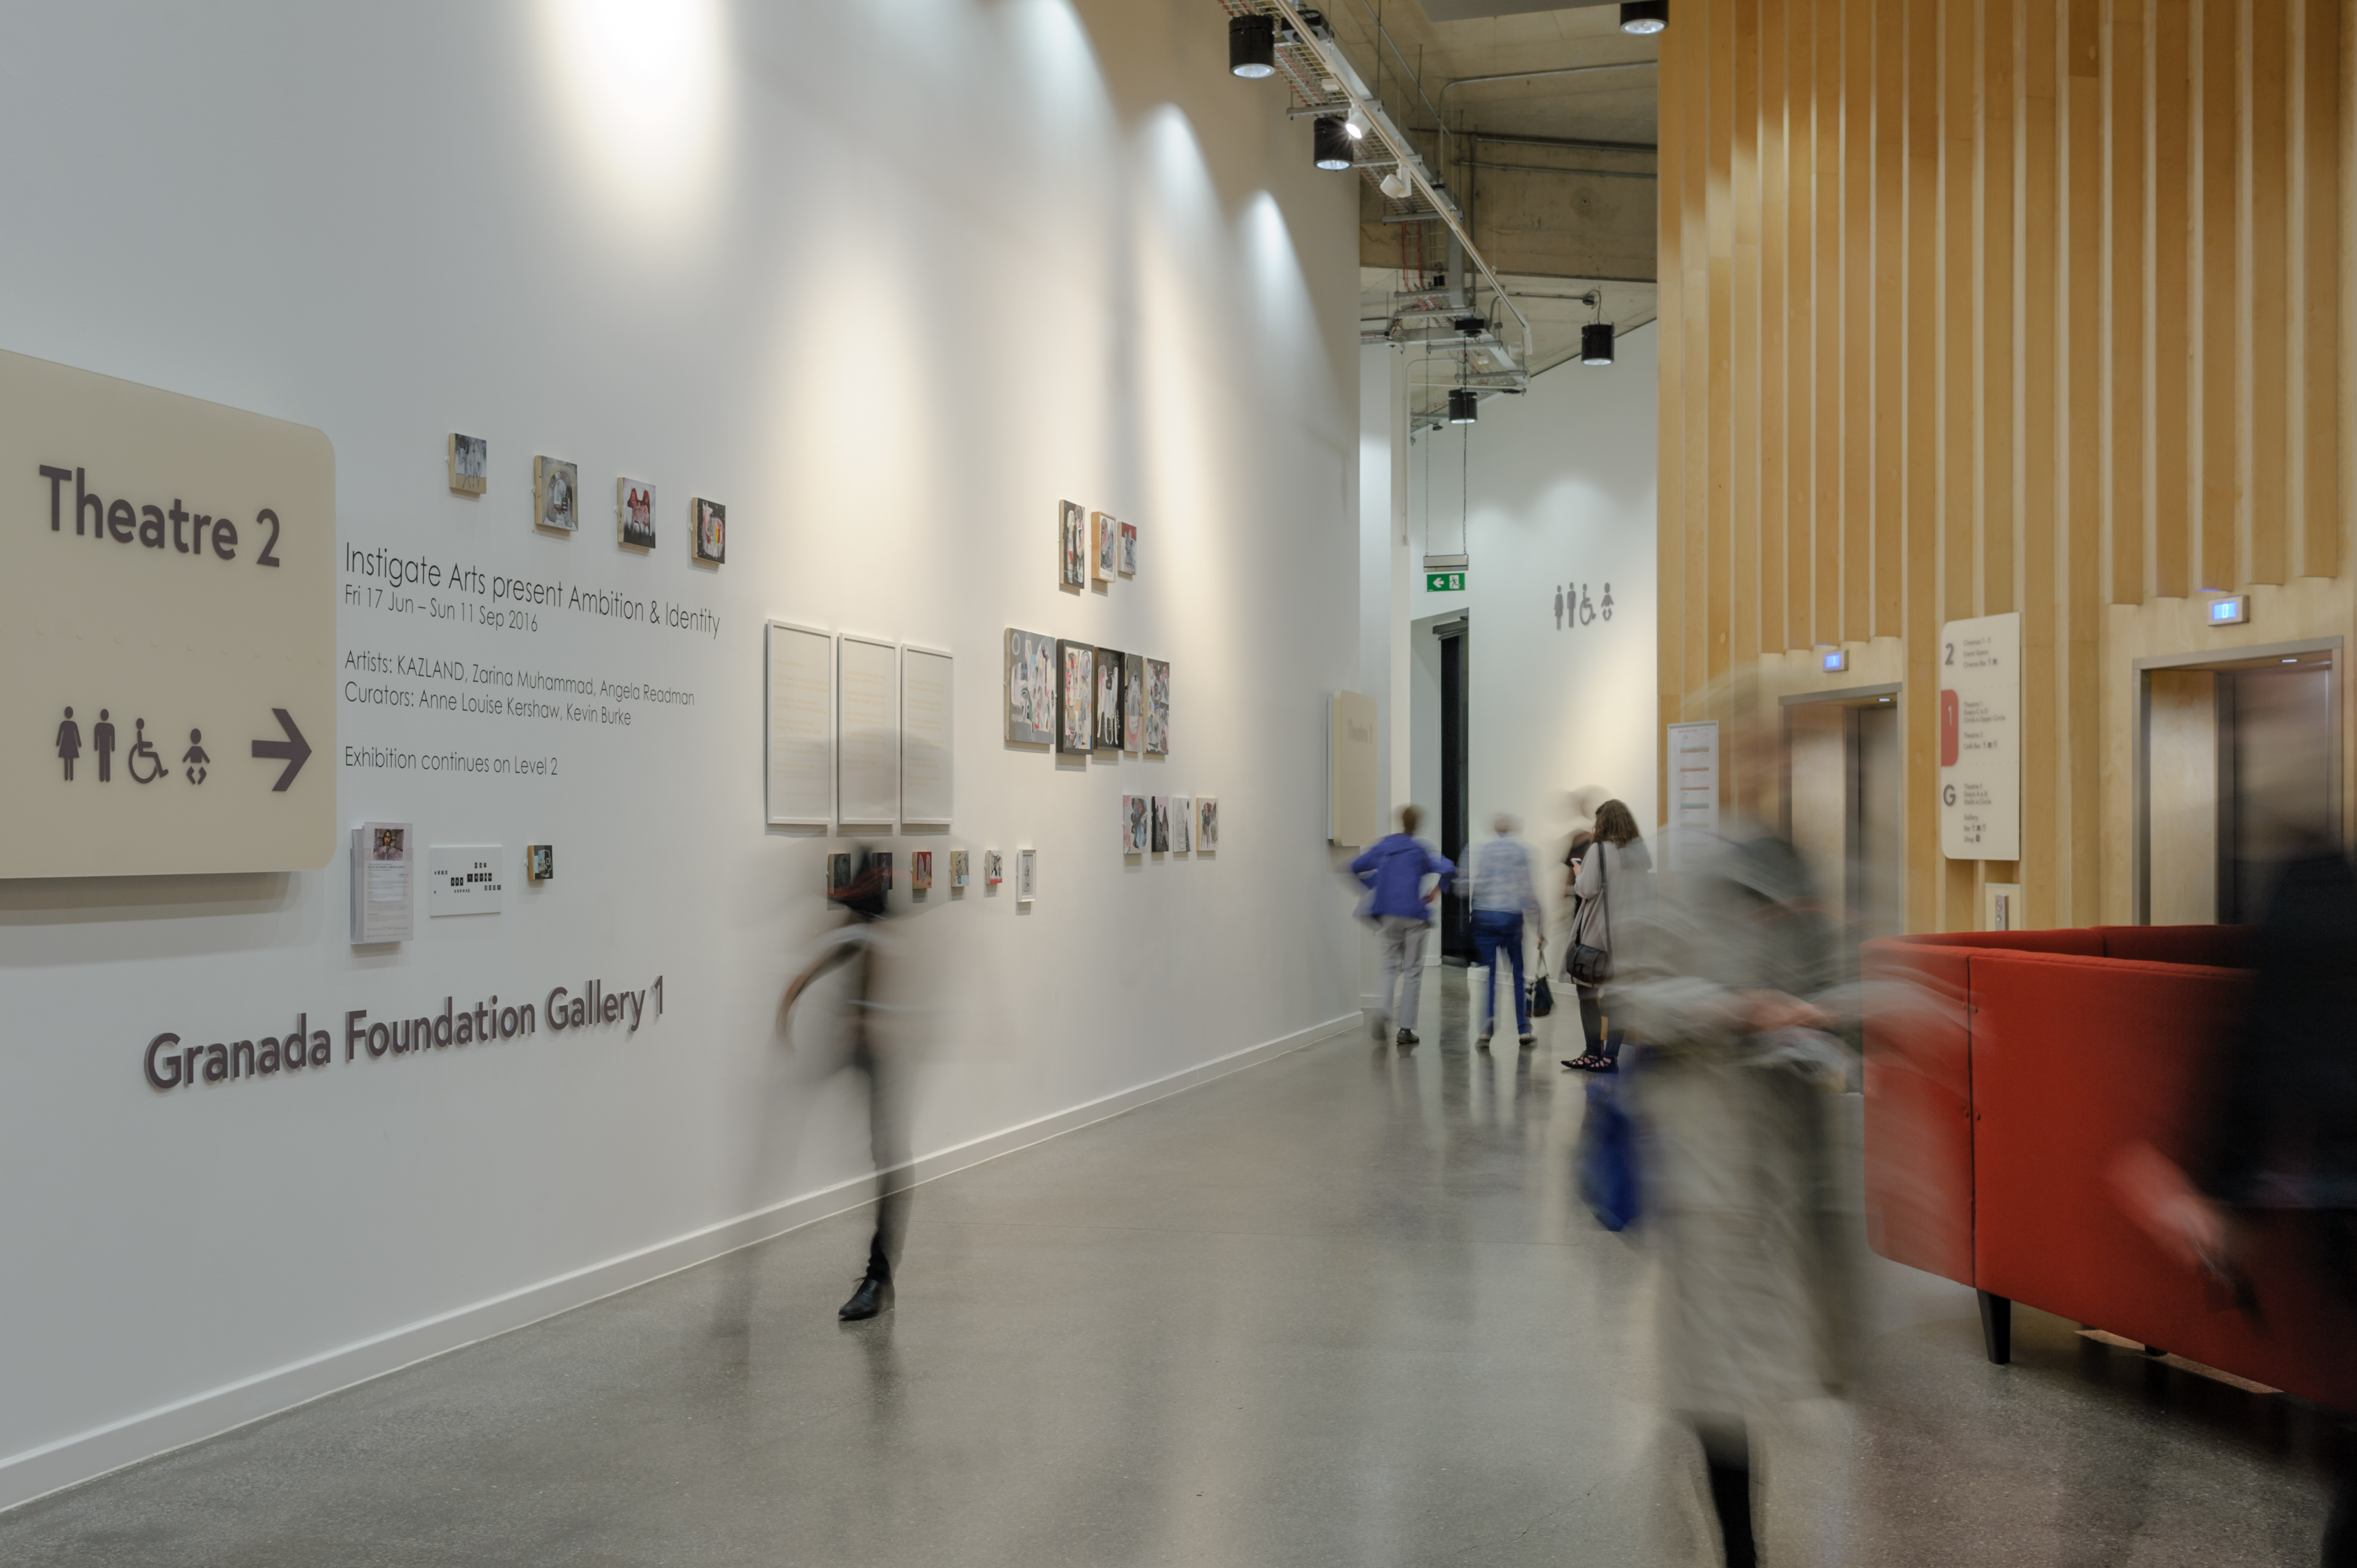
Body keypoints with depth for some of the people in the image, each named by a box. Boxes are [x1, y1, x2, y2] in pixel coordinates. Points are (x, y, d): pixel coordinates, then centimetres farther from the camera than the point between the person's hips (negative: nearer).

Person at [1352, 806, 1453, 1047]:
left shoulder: (1382, 846, 7)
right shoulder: (1420, 849, -5)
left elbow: (1355, 868, 13)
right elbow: (1447, 868, -17)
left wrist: (1374, 887, 19)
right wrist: (1435, 892, -3)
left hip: (1388, 916, 3)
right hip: (1413, 916, -3)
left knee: (1390, 966, 14)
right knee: (1412, 971, 5)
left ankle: (1385, 1011, -14)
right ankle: (1405, 1029, 3)